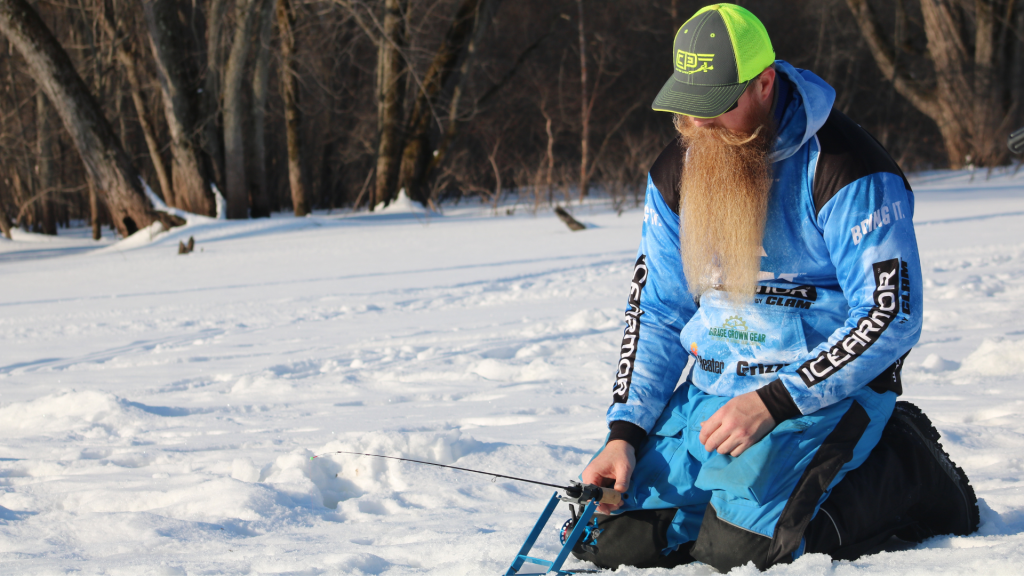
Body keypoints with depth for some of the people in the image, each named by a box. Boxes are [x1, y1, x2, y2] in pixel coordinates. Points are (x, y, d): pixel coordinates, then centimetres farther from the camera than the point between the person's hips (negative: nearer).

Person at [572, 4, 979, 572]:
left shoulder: (845, 170, -16)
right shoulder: (676, 173, 4)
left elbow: (891, 317, -18)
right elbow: (655, 312, 10)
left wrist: (772, 404, -23)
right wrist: (625, 433, -3)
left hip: (820, 390, -6)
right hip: (709, 391, 6)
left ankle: (901, 470, 1)